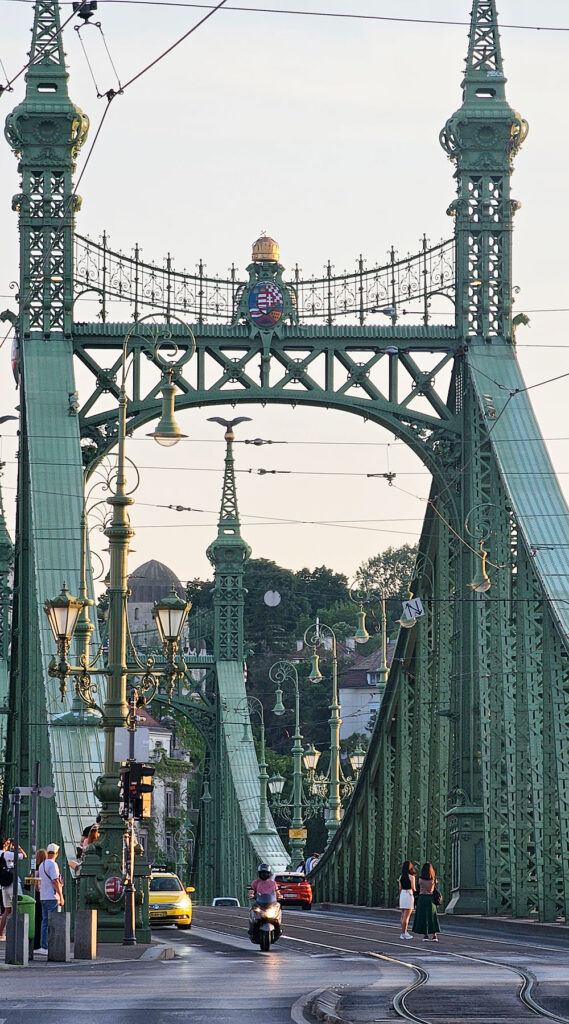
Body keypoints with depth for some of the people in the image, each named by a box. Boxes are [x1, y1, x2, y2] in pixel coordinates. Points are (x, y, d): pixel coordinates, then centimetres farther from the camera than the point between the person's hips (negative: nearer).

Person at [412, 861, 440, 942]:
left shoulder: (421, 879, -7)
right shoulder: (433, 879, -3)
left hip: (422, 898, -2)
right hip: (431, 898, 2)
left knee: (423, 917, 4)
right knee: (431, 917, 5)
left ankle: (425, 935, 1)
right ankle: (434, 935, -2)